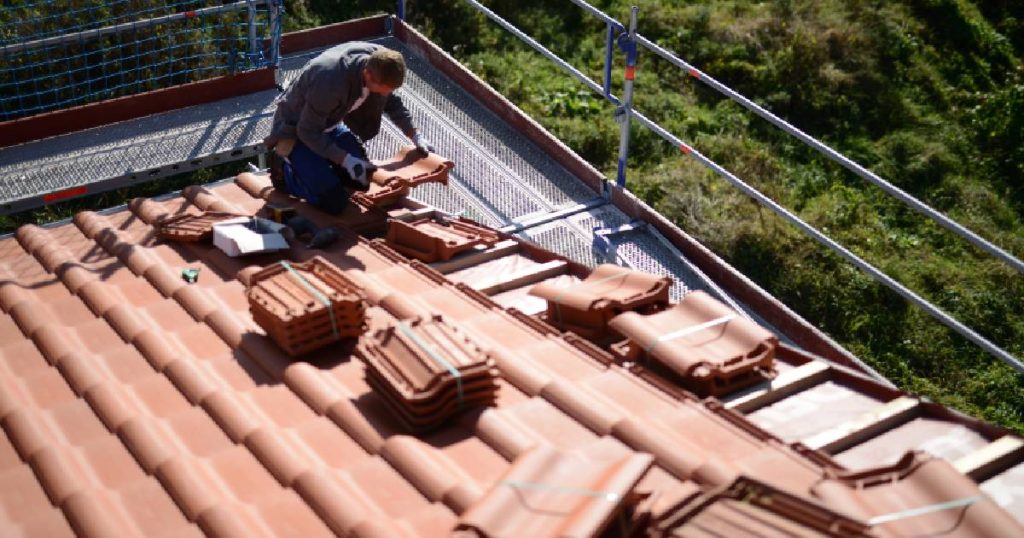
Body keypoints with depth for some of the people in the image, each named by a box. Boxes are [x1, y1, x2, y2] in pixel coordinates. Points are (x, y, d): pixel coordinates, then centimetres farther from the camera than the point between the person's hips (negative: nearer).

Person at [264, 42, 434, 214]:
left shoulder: (379, 61, -18)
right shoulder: (331, 81, -39)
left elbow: (391, 102, 4)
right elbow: (308, 132, -27)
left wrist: (415, 135, -3)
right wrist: (345, 159, -29)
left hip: (329, 124, 7)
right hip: (297, 130, -7)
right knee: (334, 202, -15)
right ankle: (284, 170, 7)